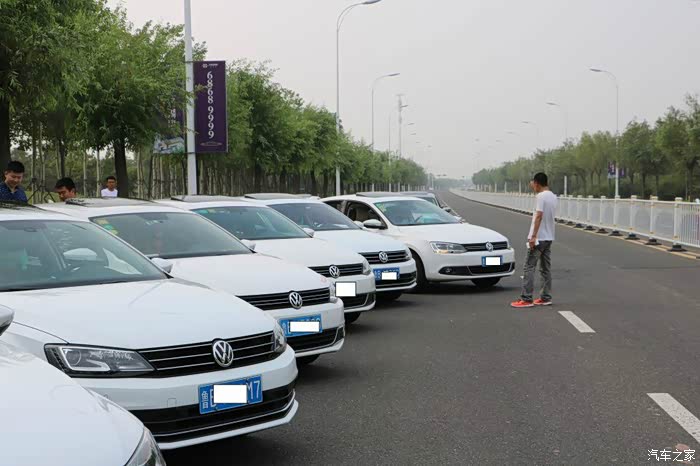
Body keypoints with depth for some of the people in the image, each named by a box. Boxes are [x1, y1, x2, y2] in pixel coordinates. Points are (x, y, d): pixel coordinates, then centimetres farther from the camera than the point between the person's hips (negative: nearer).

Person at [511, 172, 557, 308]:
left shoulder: (541, 196, -14)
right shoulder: (553, 197, 12)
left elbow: (539, 216, -21)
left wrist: (533, 236, -23)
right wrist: (535, 189, 30)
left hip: (539, 238, -9)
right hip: (549, 237, 9)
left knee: (529, 267, -7)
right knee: (546, 268, 11)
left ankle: (526, 299, -10)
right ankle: (546, 298, 13)